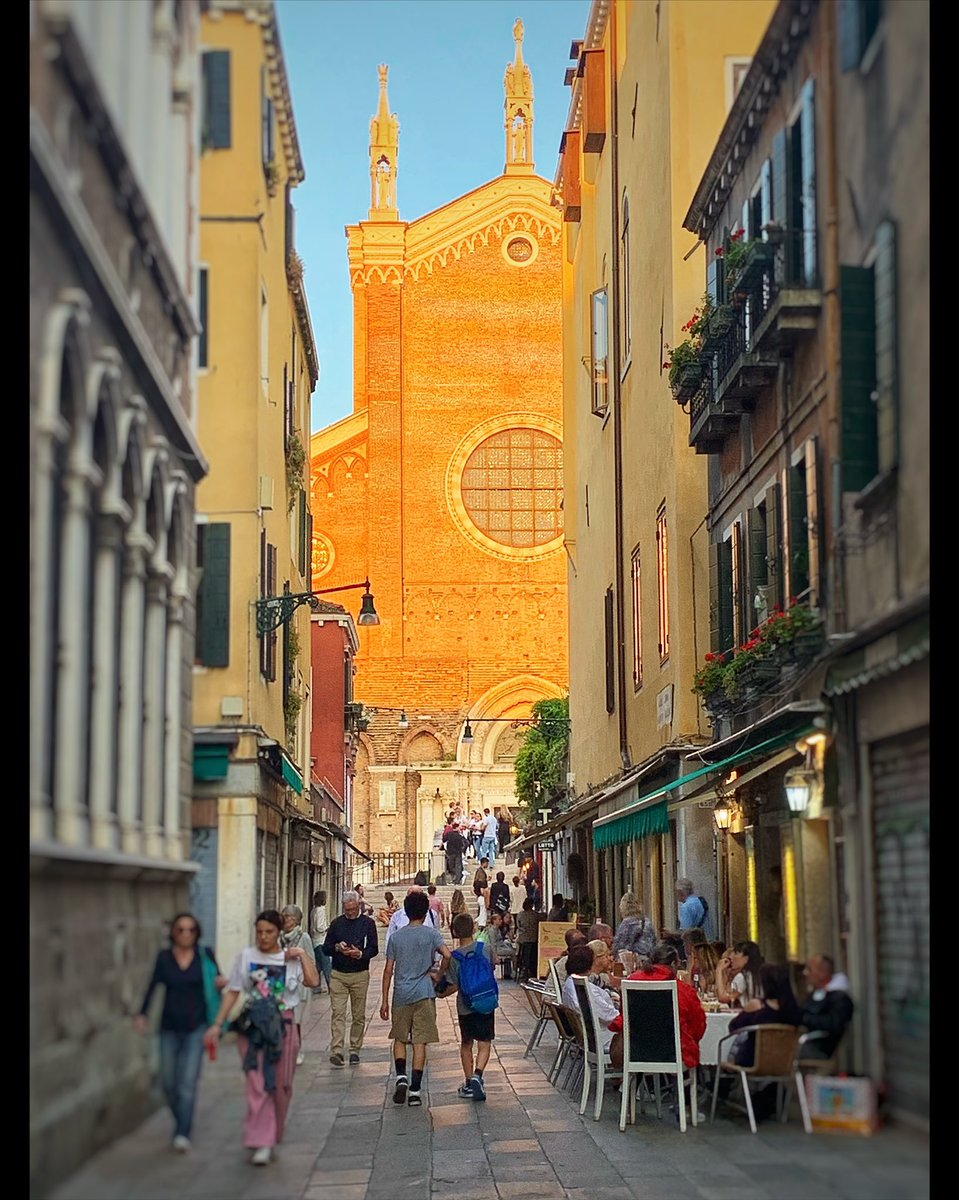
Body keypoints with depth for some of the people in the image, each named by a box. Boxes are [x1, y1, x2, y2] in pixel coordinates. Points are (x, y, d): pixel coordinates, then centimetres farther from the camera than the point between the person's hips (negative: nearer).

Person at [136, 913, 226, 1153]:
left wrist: (221, 982, -13)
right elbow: (153, 986, -1)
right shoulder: (164, 957, 1)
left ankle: (182, 1134, -10)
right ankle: (182, 1122, 31)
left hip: (196, 1027, -2)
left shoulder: (205, 955, 0)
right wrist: (142, 1014, -14)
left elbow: (215, 983, 11)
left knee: (188, 1082, -10)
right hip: (169, 1028, 2)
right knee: (168, 1082, 7)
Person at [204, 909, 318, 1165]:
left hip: (283, 1025, 1)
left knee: (281, 1086, 7)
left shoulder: (292, 958, 5)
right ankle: (262, 1143, -11)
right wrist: (218, 1024, 2)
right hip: (253, 1026, -1)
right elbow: (233, 992, 8)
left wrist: (303, 954, -10)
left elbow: (313, 981, -9)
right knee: (258, 1084, -10)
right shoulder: (246, 956, 6)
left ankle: (273, 1135, 26)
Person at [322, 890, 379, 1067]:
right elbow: (325, 948, 10)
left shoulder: (367, 923, 4)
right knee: (337, 1012, -9)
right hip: (338, 975, 0)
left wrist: (361, 954, -18)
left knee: (359, 1015, 5)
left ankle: (355, 1050, 14)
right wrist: (337, 947, -11)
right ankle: (336, 1050, -14)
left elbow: (374, 949, 1)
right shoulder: (336, 923, 8)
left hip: (360, 975, 0)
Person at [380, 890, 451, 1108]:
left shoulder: (396, 937, 4)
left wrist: (385, 1000, 8)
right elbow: (447, 955, -18)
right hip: (424, 994, -2)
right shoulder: (431, 934, -2)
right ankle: (415, 1090, 0)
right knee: (420, 1042, 2)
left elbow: (388, 970, 4)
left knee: (399, 1038, 16)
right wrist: (438, 975, 0)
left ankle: (401, 1076, -5)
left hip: (401, 995, 2)